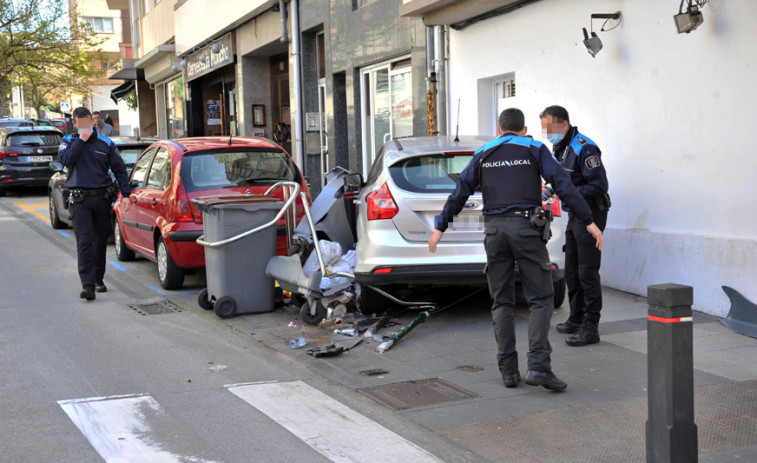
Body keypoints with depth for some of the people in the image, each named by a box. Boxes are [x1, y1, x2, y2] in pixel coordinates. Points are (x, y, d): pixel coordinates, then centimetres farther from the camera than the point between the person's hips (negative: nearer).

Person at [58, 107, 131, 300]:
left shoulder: (105, 143, 6)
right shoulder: (69, 142, 5)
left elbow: (120, 169, 9)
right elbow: (66, 160, -16)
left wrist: (125, 194, 1)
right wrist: (81, 140, -15)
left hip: (102, 197, 2)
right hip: (80, 199, -2)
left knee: (101, 240, 11)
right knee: (84, 241, -12)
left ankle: (99, 279, 26)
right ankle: (87, 285, -18)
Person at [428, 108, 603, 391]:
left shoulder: (483, 154, 16)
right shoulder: (535, 150, 8)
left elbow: (459, 193, 12)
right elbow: (563, 186, -1)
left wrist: (440, 227, 18)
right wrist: (589, 222, 0)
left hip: (494, 229, 3)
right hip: (526, 226, -3)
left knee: (502, 301, 10)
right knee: (540, 299, 0)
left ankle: (508, 370, 7)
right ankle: (538, 366, -13)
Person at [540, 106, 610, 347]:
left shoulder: (584, 148, -19)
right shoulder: (560, 147, 13)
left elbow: (599, 186, -23)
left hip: (590, 214, -10)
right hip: (574, 214, 10)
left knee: (587, 272, -9)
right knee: (572, 270, 15)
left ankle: (591, 328, -6)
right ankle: (576, 320, 26)